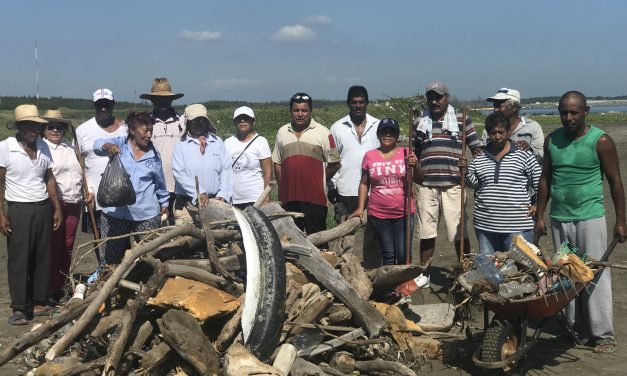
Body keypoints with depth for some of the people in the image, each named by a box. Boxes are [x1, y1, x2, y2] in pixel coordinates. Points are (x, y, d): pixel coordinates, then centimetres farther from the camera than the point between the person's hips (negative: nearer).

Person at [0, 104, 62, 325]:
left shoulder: (42, 147, 7)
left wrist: (57, 208, 10)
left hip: (43, 209, 5)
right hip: (19, 210, -5)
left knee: (42, 258, 8)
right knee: (19, 260, -1)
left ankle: (39, 303, 18)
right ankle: (19, 308, 6)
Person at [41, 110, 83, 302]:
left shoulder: (70, 149, 18)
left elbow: (80, 172, 23)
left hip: (74, 205, 6)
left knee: (67, 247, 11)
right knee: (53, 247, -2)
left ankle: (62, 286, 23)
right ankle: (51, 289, 7)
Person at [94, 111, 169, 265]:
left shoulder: (154, 155, 9)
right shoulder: (120, 144, 3)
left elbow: (160, 182, 19)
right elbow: (98, 144, -15)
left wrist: (164, 202, 22)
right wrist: (107, 145, -36)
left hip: (147, 216, 1)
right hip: (115, 212, -1)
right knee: (109, 258, 4)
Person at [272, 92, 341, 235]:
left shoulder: (323, 132, 1)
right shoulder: (282, 132, 12)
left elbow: (334, 163, 2)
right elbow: (277, 163, 16)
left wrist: (318, 181, 2)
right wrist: (283, 186, 8)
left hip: (315, 197, -4)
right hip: (288, 197, 4)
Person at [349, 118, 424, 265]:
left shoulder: (406, 154, 2)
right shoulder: (369, 156, 5)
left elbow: (420, 180, 1)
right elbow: (364, 183, 11)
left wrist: (415, 166, -18)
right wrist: (360, 208, 6)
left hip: (404, 213, -1)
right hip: (379, 214, 1)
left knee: (403, 255, -3)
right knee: (388, 255, 7)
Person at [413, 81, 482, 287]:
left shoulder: (462, 120, 5)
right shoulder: (420, 123, 13)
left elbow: (477, 149, 5)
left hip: (452, 185, -2)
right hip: (426, 185, 3)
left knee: (459, 232, -1)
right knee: (426, 232, 8)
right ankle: (423, 274, 18)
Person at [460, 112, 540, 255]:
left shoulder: (523, 155, -2)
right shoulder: (480, 158, 9)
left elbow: (539, 182, 3)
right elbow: (473, 183, 12)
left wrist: (536, 204, -3)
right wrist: (465, 171, -5)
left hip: (517, 225, -4)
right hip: (485, 224, 4)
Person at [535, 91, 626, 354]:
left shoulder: (601, 141, -7)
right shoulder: (552, 140, 6)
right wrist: (539, 216, 10)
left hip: (590, 217, -4)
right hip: (559, 218, 5)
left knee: (595, 275, -3)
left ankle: (603, 334, 4)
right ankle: (575, 326, 18)